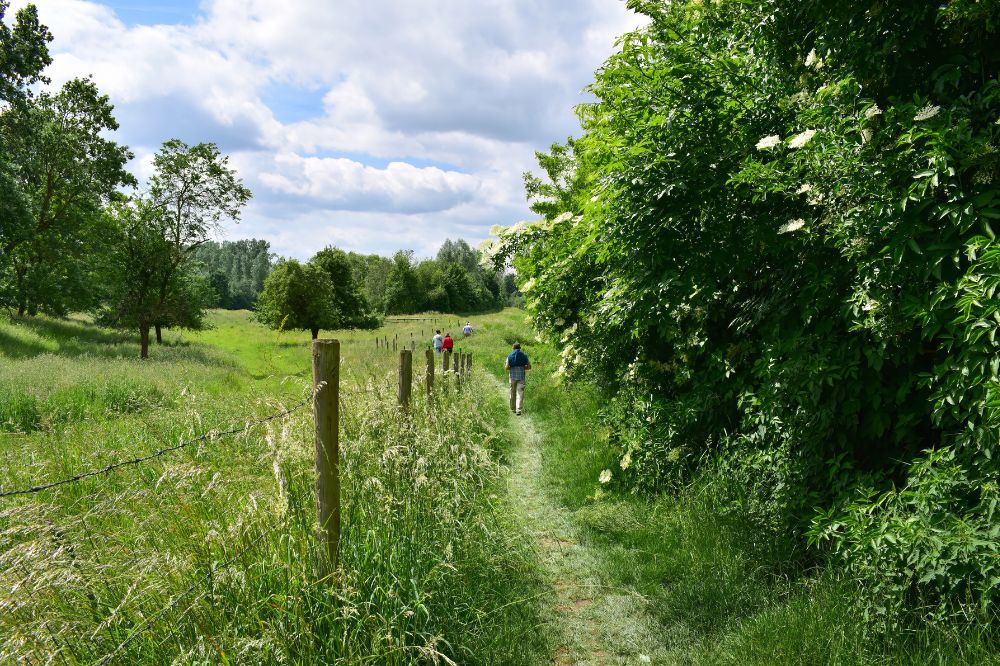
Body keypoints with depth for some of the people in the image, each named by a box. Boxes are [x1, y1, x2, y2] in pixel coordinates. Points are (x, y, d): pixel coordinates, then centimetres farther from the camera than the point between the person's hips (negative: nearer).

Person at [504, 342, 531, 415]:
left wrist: (505, 365, 15)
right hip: (521, 377, 0)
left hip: (513, 376, 1)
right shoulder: (524, 355, 1)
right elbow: (529, 366, 0)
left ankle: (513, 409, 26)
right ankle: (518, 410, -15)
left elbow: (506, 367, -7)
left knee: (513, 393, 15)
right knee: (520, 393, -2)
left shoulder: (510, 356, -2)